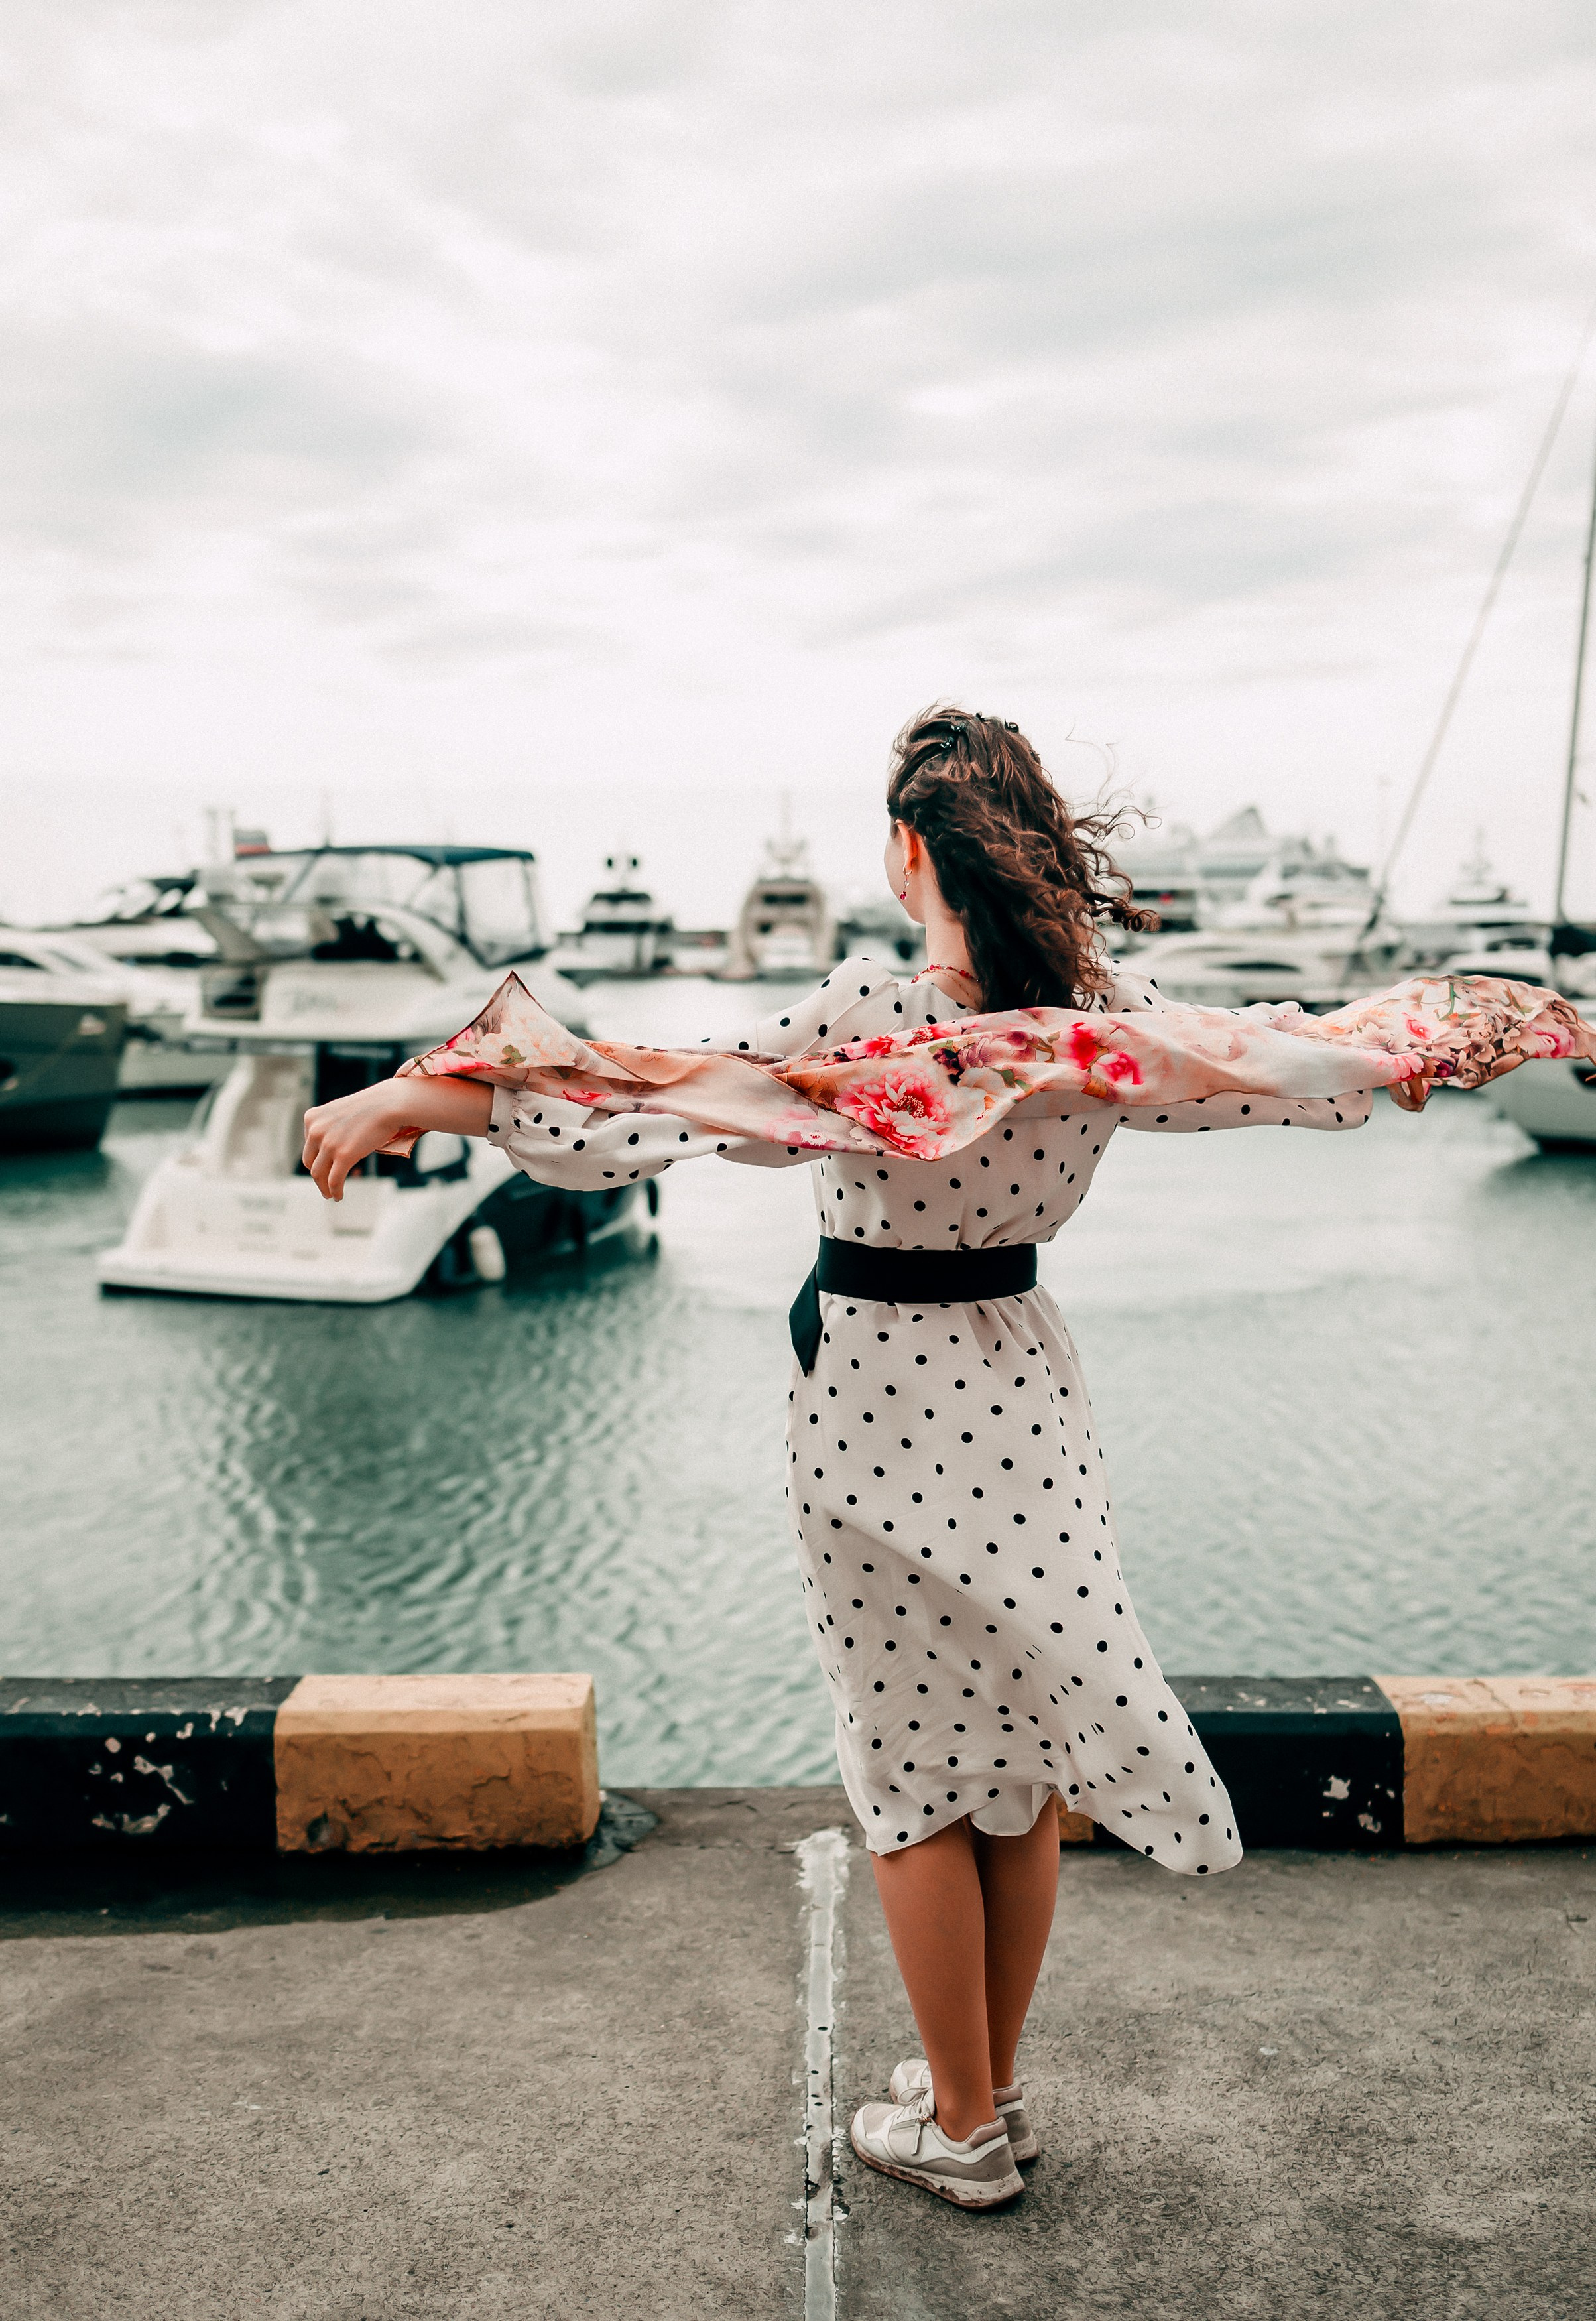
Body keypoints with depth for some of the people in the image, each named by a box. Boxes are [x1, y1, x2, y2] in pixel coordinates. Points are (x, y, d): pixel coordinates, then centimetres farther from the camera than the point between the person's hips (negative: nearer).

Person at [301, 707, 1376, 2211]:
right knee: (1019, 1770, 18)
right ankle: (988, 2088, 37)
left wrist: (414, 1095, -18)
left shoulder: (864, 1015, -22)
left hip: (877, 1408, -5)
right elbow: (1336, 1089, 4)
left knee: (918, 1780, 11)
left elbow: (617, 1130, -29)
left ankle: (963, 2129, 28)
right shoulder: (1106, 1018, -7)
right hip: (1027, 1391, 5)